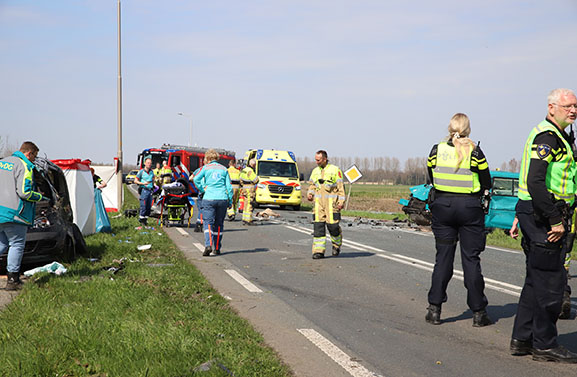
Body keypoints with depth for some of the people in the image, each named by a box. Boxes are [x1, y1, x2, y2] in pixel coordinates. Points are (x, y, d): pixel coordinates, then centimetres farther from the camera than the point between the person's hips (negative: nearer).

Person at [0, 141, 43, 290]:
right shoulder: (24, 166, -11)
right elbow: (24, 192, -19)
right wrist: (39, 197, -2)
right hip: (14, 214, -8)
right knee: (17, 245, 2)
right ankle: (13, 280, 4)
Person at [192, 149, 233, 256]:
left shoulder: (205, 168, 3)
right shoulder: (224, 169, 11)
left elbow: (196, 179, -10)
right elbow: (229, 186, 8)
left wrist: (202, 189, 3)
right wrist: (230, 201, 12)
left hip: (209, 198, -2)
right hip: (222, 199, 2)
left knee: (208, 223, -3)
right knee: (219, 224, 12)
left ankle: (208, 245, -24)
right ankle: (217, 248, 16)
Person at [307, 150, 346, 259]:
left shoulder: (335, 170, -1)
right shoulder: (315, 171, 15)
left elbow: (341, 187, -2)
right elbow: (312, 185, 21)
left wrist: (341, 201, -9)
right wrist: (309, 193, 1)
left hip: (331, 202, -5)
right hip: (318, 202, 5)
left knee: (332, 225, -7)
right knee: (318, 225, -3)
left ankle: (336, 245, 20)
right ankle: (318, 251, -1)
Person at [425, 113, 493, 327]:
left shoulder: (436, 150, 0)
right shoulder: (474, 152, -6)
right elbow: (487, 184, 0)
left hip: (442, 205, 2)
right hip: (469, 207, -2)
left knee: (443, 257, 8)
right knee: (471, 259, 3)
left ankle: (434, 309, 6)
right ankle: (478, 312, 7)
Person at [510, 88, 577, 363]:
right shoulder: (546, 137, -15)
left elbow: (532, 181, 24)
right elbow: (535, 183, -25)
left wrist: (521, 216, 23)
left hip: (538, 214, 11)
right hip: (543, 216, -11)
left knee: (537, 279, 14)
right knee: (550, 281, -5)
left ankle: (522, 339, 20)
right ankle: (545, 345, 3)